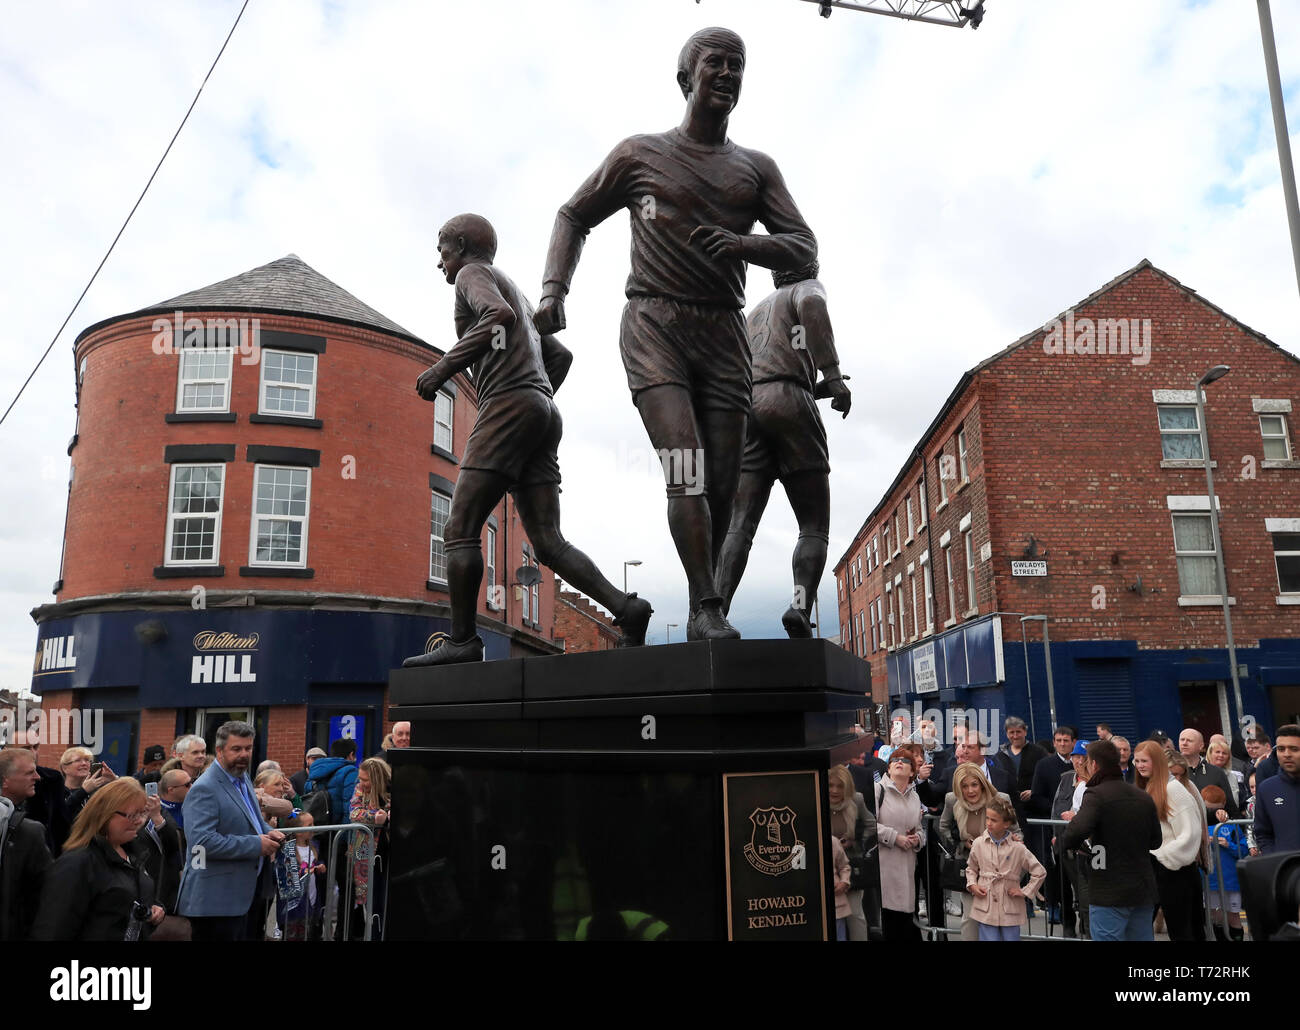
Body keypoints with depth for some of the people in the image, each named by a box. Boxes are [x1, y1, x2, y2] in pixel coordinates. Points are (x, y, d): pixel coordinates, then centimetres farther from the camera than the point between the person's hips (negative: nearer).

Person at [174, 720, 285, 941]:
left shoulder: (242, 778, 11)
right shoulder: (205, 789, -17)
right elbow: (201, 841, -28)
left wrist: (268, 832, 3)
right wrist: (256, 844, -23)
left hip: (249, 892, 9)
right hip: (218, 900, -9)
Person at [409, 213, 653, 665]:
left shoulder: (473, 273, 7)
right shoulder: (516, 293, 33)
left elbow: (499, 316, -16)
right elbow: (560, 355, 35)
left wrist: (443, 367, -15)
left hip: (508, 405, -9)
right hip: (544, 412, 9)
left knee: (460, 530, -7)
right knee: (548, 542, 0)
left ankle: (462, 640, -9)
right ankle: (625, 608, -14)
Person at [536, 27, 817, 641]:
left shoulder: (755, 169, 17)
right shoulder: (640, 154, 11)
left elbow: (803, 249, 7)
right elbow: (574, 217, 18)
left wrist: (743, 245, -15)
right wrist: (553, 292, 1)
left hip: (723, 332, 3)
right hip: (652, 325, -3)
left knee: (722, 484, -2)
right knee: (687, 470, -21)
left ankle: (700, 612, 11)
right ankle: (707, 609, -21)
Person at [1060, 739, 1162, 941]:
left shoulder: (1096, 795, -15)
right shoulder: (1144, 797, 7)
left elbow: (1077, 831, -30)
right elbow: (1156, 841, 13)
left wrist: (1073, 844, -8)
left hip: (1110, 893, -7)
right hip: (1143, 890, 7)